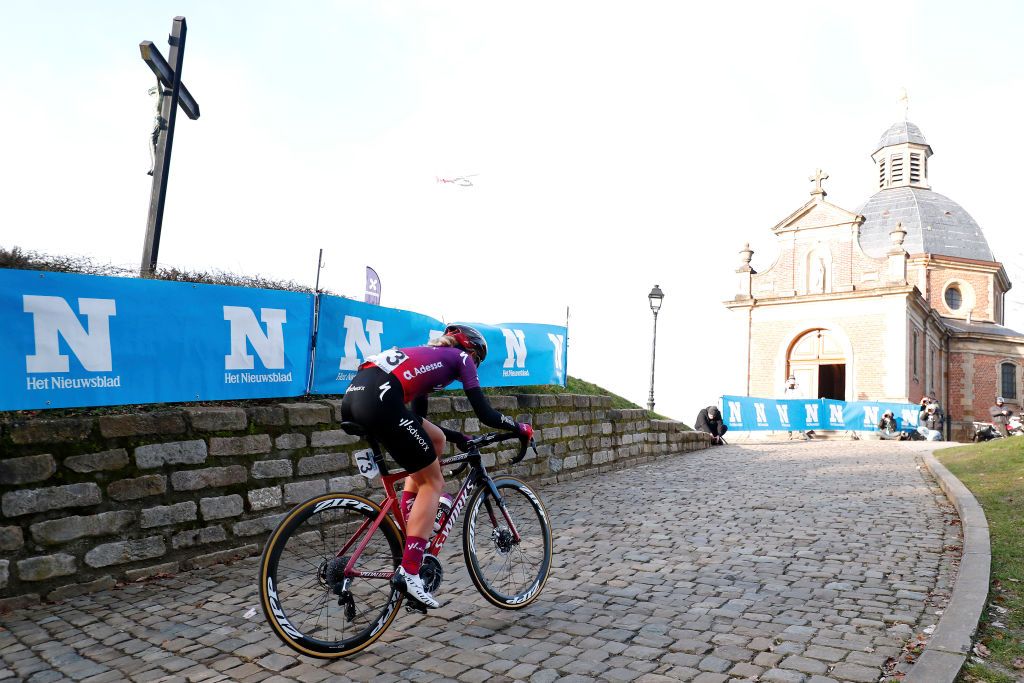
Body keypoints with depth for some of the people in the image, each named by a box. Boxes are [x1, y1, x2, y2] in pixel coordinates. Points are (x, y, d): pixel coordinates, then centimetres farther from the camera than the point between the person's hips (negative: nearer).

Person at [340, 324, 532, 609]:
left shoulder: (426, 357, 36)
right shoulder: (460, 358, 17)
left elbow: (418, 419, 37)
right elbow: (485, 414, 11)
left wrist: (459, 438, 42)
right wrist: (520, 427, 27)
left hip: (353, 396, 8)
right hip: (379, 400, -8)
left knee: (435, 439, 25)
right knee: (431, 482, 7)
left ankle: (410, 535, 24)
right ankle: (408, 573, -1)